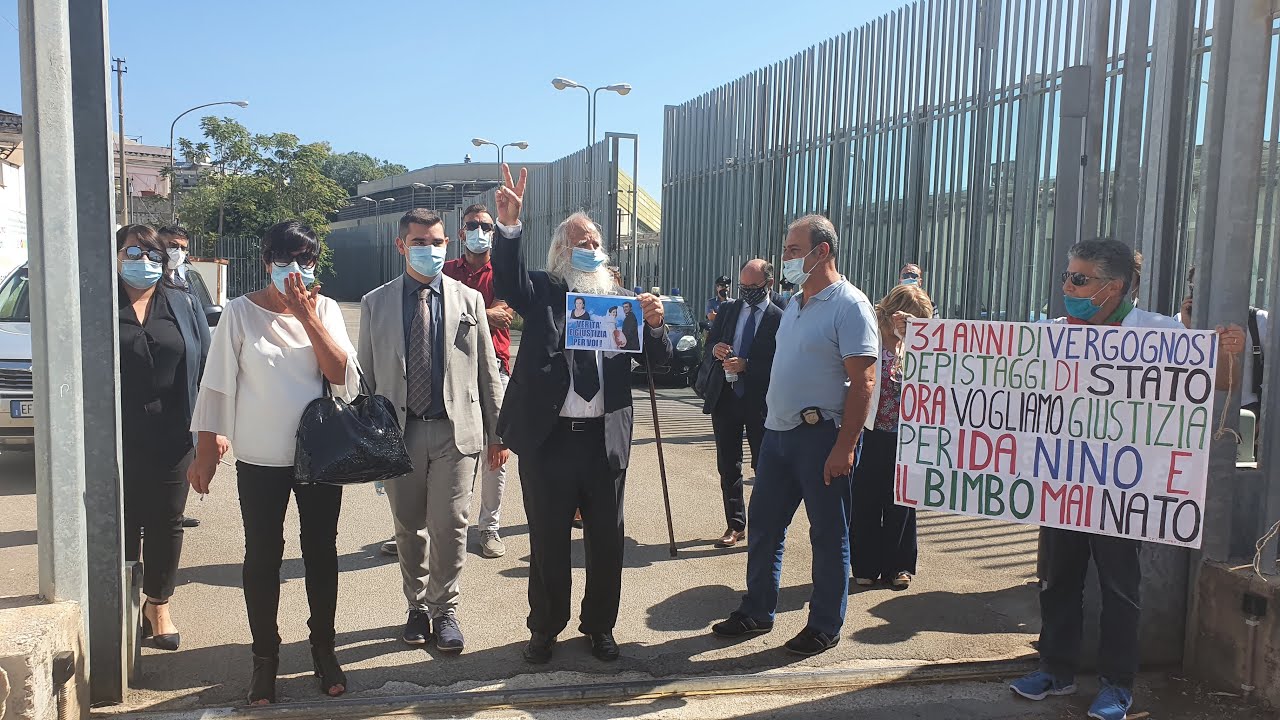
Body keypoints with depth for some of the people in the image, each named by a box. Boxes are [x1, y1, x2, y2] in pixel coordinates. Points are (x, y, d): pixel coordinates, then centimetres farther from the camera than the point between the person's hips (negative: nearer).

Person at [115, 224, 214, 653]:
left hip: (173, 437, 1)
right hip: (119, 439, -1)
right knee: (123, 523, 7)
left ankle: (158, 606, 24)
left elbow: (206, 365, 5)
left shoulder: (182, 306, 7)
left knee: (167, 523, 9)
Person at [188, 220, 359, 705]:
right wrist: (205, 452, -1)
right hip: (260, 460, -1)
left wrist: (307, 316, -16)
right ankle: (265, 656, 23)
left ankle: (323, 648, 27)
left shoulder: (325, 309, 0)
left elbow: (342, 374, -11)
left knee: (321, 552, 11)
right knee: (263, 557, 8)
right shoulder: (241, 313, -4)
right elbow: (216, 384, -1)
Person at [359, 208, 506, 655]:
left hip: (456, 432, -1)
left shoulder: (469, 300, 5)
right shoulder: (375, 303, 6)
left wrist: (497, 433, 5)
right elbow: (366, 375, 8)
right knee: (409, 527, 11)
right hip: (398, 431, 1)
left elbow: (488, 372, 6)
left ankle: (445, 609, 18)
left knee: (450, 526, -1)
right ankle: (417, 607, 30)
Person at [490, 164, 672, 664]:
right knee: (547, 541, 10)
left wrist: (655, 324, -17)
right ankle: (544, 628, 28)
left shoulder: (621, 299, 9)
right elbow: (508, 278, -18)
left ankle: (600, 627, 31)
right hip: (547, 436, -2)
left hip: (605, 438, 2)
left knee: (606, 540, 12)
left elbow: (657, 360, 4)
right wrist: (509, 224, -34)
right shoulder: (541, 292, 3)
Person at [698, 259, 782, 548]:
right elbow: (710, 342, 15)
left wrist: (746, 366, -21)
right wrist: (715, 349, -8)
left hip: (759, 402, -5)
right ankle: (735, 525, 24)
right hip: (724, 397, 5)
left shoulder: (779, 318, -6)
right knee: (728, 466, 11)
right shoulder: (727, 309, 10)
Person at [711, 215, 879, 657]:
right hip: (778, 432, 9)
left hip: (822, 436, -8)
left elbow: (863, 381, -18)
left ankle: (825, 626, 19)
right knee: (763, 524, 14)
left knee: (828, 536, 5)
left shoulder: (849, 305, -12)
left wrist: (844, 446, -22)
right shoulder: (795, 304, 15)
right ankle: (756, 612, 29)